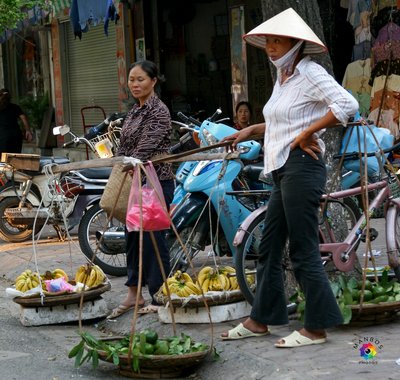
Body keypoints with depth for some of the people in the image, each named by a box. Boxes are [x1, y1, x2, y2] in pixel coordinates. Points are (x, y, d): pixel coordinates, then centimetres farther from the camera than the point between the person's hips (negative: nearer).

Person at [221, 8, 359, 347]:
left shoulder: (310, 73, -10)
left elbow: (347, 105, -24)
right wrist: (252, 130, 21)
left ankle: (317, 327, 1)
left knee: (303, 249, -6)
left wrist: (307, 133, -20)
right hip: (282, 169, 10)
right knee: (269, 247, 13)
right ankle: (261, 319, 22)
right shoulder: (283, 78, 17)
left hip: (301, 166, -10)